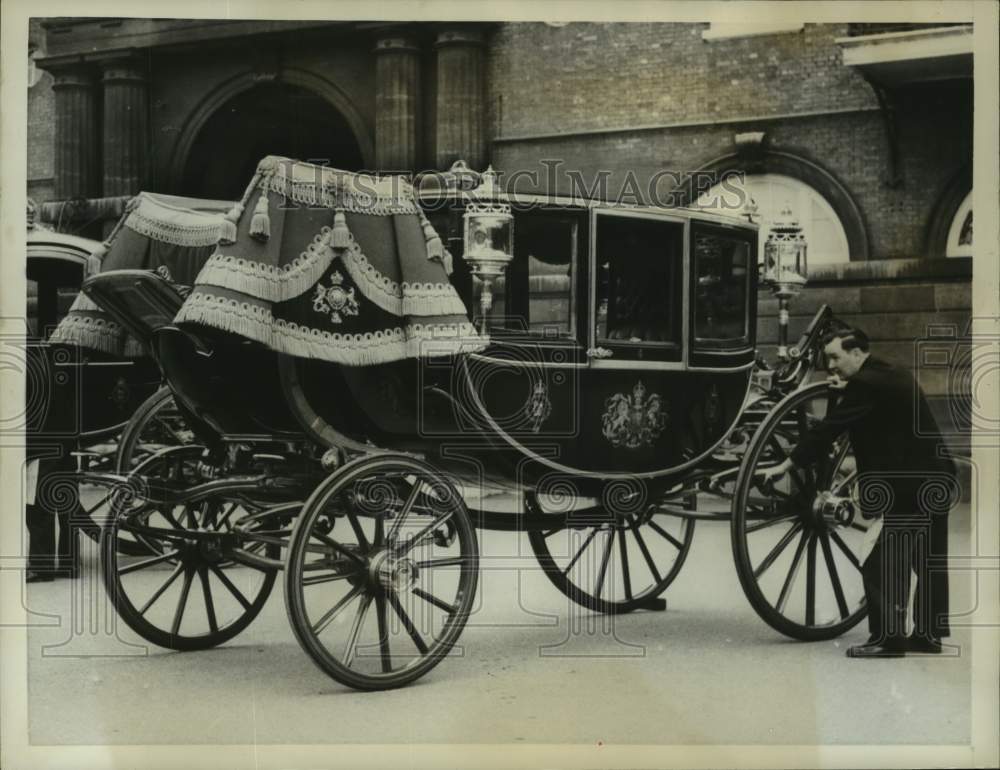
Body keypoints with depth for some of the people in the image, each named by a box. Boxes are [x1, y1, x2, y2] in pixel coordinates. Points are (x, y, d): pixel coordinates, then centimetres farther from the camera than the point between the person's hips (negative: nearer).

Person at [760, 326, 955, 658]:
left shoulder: (866, 385, -14)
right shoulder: (890, 376, 15)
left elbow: (829, 428, -16)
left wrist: (786, 465, -13)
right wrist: (847, 391, 18)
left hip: (913, 487, -10)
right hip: (936, 480, 10)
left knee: (882, 567, -6)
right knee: (929, 564, 16)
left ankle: (887, 637, -6)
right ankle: (929, 633, 24)